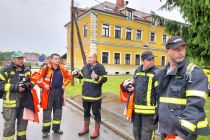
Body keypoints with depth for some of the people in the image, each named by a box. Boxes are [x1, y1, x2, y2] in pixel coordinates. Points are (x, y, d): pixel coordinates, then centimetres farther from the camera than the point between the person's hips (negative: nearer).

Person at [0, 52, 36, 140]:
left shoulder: (27, 70, 9)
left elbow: (32, 81, 19)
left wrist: (29, 85, -3)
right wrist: (15, 87, -17)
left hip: (24, 101, 5)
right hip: (11, 101, -5)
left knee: (23, 122, 18)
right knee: (9, 125, 0)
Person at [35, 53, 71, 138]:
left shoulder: (62, 68, 2)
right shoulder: (46, 68, -8)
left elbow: (68, 77, 14)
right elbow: (38, 78, -4)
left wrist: (64, 84, 3)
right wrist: (44, 85, -12)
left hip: (59, 91, 4)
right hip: (48, 91, -4)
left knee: (58, 110, 13)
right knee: (47, 111, 4)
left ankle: (56, 128, 30)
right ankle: (45, 130, 19)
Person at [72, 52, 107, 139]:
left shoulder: (100, 67, -10)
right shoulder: (85, 67, 6)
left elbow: (104, 79, -14)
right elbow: (81, 76, 19)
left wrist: (97, 77, -31)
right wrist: (76, 74, -1)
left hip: (95, 95, -6)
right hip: (86, 95, 6)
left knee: (96, 113, 7)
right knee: (86, 112, 19)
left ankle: (96, 131, 24)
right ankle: (86, 128, 38)